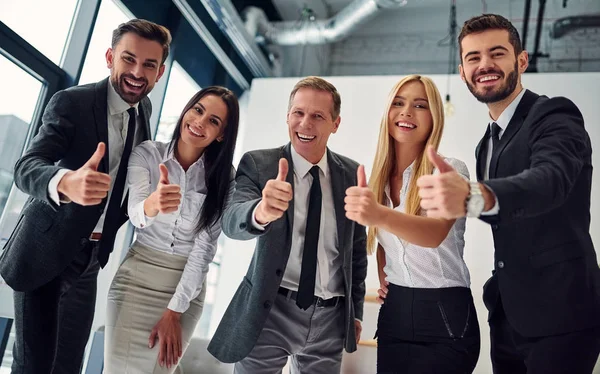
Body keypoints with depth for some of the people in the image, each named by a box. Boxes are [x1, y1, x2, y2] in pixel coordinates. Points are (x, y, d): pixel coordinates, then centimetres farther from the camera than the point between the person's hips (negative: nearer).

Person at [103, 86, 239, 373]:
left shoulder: (223, 178, -7)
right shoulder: (146, 154, -7)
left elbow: (205, 246, -11)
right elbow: (135, 213, -23)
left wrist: (174, 311, -13)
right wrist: (152, 205, -47)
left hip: (187, 284, 0)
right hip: (137, 275, 0)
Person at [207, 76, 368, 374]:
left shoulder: (352, 174, 2)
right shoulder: (258, 164, -7)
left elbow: (357, 247, 11)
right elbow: (231, 222, -25)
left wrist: (355, 310, 13)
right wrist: (261, 212, -46)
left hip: (330, 317, 3)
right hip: (271, 311, -2)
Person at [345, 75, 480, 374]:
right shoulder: (379, 177, 5)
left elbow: (436, 232, -30)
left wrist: (380, 215, -47)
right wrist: (382, 273, 4)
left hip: (446, 315, -5)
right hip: (393, 311, 5)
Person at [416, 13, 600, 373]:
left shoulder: (555, 116, -13)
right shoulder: (488, 143, 11)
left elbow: (550, 179, -35)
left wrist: (474, 196, -53)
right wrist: (458, 190, -3)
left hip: (559, 314, -7)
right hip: (508, 315, 7)